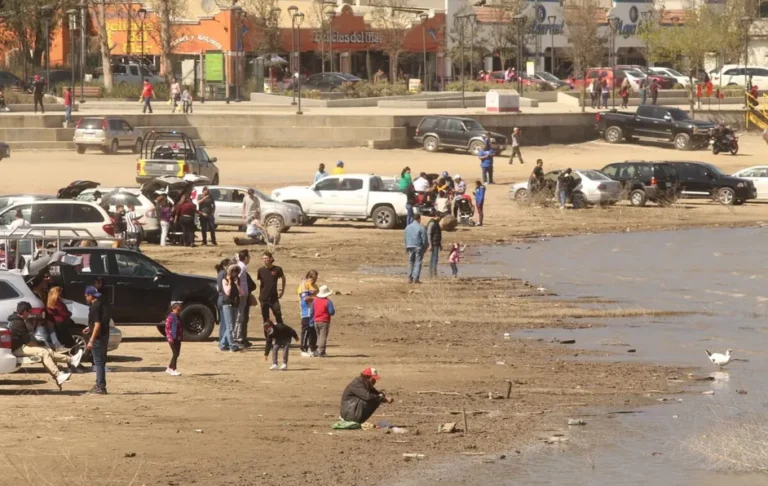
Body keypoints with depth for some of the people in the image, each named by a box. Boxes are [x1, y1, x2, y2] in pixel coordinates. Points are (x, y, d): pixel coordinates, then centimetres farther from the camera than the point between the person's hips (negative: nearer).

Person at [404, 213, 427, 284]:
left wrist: (406, 247, 19)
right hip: (419, 247, -5)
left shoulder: (408, 227, 7)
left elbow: (406, 238, 12)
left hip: (410, 247, 5)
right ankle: (415, 278, -6)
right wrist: (425, 247, 4)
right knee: (418, 263, -1)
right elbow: (424, 239, -8)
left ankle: (410, 278, 11)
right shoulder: (421, 228, -10)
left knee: (410, 263, 12)